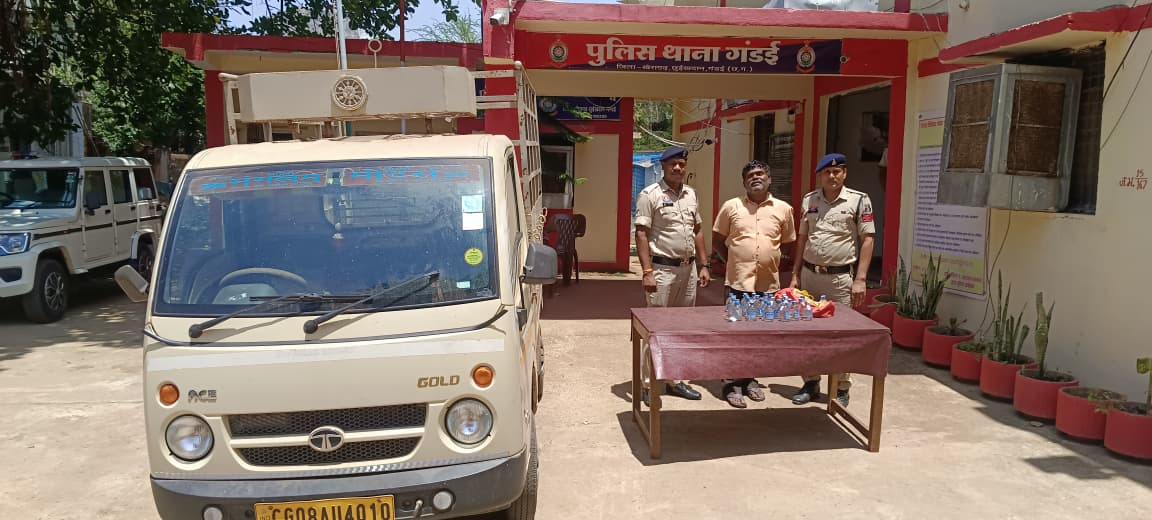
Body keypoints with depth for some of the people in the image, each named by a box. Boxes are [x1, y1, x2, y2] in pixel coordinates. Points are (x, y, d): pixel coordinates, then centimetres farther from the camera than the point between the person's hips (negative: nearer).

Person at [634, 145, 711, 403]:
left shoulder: (691, 194, 12)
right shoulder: (650, 195, -8)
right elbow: (641, 234, -12)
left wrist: (703, 266, 12)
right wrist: (647, 272, -18)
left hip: (688, 269, 7)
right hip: (662, 269, -7)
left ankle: (675, 380, 24)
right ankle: (647, 384, 6)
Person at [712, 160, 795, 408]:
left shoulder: (783, 209, 5)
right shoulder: (731, 206, 1)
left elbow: (788, 244, 15)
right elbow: (717, 241, 8)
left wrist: (774, 264, 6)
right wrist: (734, 262, 2)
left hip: (769, 284, 2)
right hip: (738, 283, -2)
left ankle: (750, 379, 28)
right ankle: (732, 383, 13)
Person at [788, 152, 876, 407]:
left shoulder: (859, 200, -4)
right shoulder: (809, 200, 8)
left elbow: (867, 240, -5)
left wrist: (860, 279, -11)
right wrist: (795, 275, 10)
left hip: (840, 277, -4)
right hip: (809, 274, 4)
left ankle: (842, 389, 17)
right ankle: (811, 384, 24)